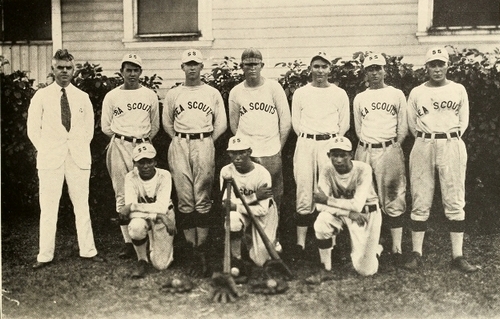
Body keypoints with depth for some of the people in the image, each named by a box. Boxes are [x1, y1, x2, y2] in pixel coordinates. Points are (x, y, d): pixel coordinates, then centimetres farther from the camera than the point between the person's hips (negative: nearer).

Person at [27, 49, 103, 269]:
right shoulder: (41, 96, 2)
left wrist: (81, 149, 6)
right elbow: (33, 128, 5)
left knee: (82, 206, 5)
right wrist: (45, 151, 0)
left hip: (79, 158, 2)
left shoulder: (83, 97, 7)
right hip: (50, 159, -1)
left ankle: (88, 251, 13)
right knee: (48, 208, 0)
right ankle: (45, 255, 7)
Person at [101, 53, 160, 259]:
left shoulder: (150, 95, 11)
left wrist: (144, 140, 8)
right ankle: (128, 241, 3)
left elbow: (155, 125, 16)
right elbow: (105, 127, 8)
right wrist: (123, 139, 6)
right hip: (120, 147, -1)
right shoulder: (112, 96, 7)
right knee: (123, 195, -1)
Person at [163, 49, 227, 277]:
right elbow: (167, 124, 17)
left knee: (203, 199, -5)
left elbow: (221, 124, 10)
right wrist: (181, 141, 9)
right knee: (184, 199, -1)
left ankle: (201, 248, -2)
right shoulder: (173, 94, 13)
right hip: (179, 146, 2)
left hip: (204, 144, -1)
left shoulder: (213, 93, 10)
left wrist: (205, 142, 4)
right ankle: (191, 245, 5)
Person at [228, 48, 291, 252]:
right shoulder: (236, 92, 5)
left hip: (271, 153, -1)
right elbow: (234, 124, 13)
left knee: (273, 198, 3)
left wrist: (278, 146, 3)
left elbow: (286, 120, 3)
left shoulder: (273, 87, 0)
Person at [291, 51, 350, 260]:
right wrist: (309, 139, 7)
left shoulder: (339, 94, 7)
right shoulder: (300, 93, 9)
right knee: (304, 194, -2)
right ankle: (300, 243, 0)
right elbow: (296, 123, 10)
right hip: (306, 144, 0)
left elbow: (344, 124, 10)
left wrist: (331, 140, 6)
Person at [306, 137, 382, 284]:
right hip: (341, 212, 3)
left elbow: (357, 205, -31)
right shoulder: (327, 171, -15)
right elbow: (320, 206, -22)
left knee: (365, 270, -5)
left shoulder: (363, 170, -24)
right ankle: (326, 271, -14)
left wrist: (327, 200, -26)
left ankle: (375, 250, 32)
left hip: (367, 213, -2)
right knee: (322, 221, -32)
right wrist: (349, 213, -30)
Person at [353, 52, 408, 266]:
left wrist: (392, 148, -1)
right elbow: (358, 129, 14)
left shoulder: (397, 95, 7)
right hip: (365, 152, 3)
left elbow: (403, 128, 6)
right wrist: (369, 146, 3)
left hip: (390, 150, -2)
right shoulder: (359, 98, 13)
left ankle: (397, 248, -2)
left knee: (393, 199, -4)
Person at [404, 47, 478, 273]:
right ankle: (416, 253, 7)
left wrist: (449, 139, 2)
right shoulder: (416, 93, 8)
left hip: (452, 146, 0)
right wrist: (428, 141, 4)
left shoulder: (459, 90, 8)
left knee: (455, 201, -1)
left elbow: (463, 122, 9)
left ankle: (457, 256, 4)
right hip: (423, 146, 0)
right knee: (420, 202, 1)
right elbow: (412, 124, 10)